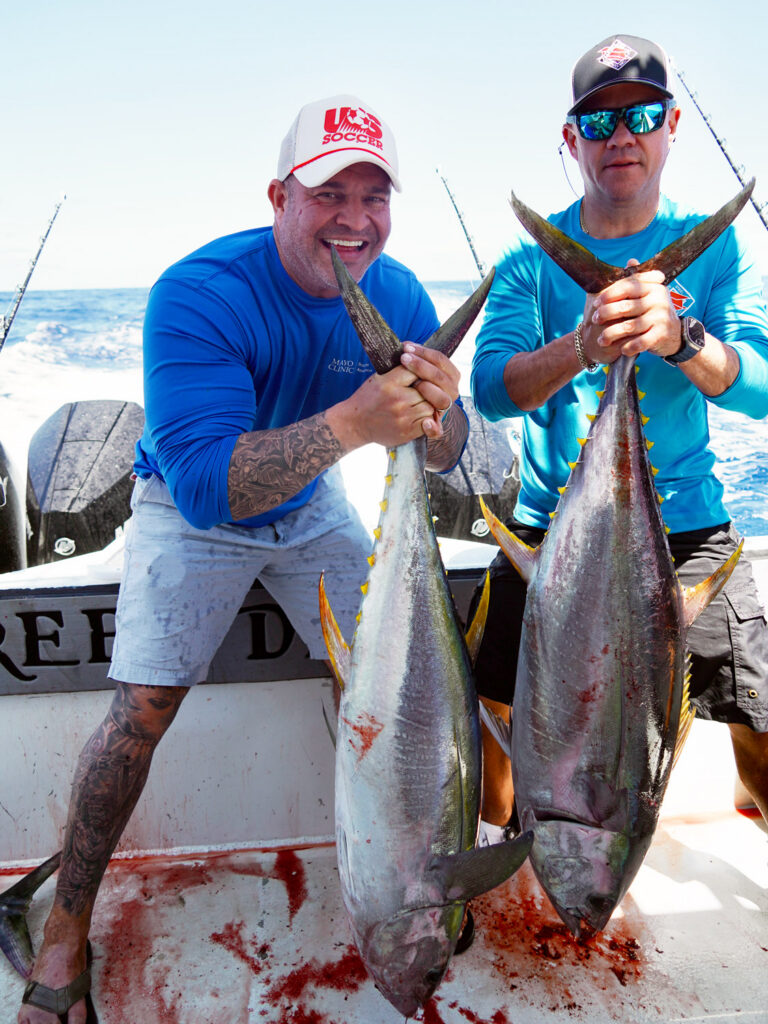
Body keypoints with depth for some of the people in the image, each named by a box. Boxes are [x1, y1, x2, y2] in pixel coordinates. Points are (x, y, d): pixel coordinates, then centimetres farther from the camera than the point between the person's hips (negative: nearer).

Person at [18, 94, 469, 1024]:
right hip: (191, 510, -4)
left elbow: (441, 456, -11)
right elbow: (204, 482, -40)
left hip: (309, 502, 4)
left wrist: (435, 409, -35)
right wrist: (352, 423, -51)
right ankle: (66, 928, 10)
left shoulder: (397, 295, -14)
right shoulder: (198, 294, -30)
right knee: (142, 707, -13)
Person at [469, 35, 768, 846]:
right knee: (502, 711, 6)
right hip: (551, 525, 0)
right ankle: (489, 848, 36)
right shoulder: (532, 257, 1)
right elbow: (490, 387, -14)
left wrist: (681, 338, -30)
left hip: (686, 525, 0)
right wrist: (581, 348, -33)